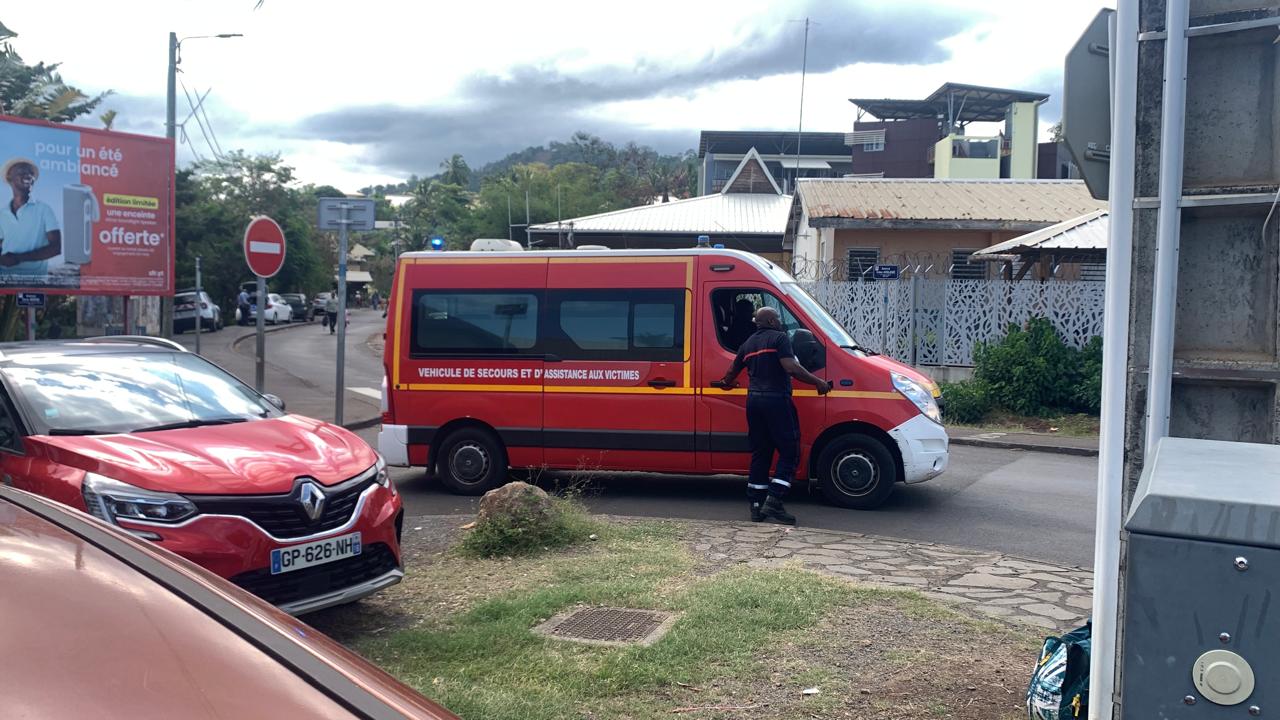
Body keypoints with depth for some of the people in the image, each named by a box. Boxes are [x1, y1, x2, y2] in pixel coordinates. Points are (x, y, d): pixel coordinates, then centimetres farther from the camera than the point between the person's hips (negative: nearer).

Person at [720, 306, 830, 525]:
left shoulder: (748, 344, 17)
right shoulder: (779, 338, -5)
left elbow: (732, 370, 27)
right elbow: (791, 367, -18)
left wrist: (727, 383, 49)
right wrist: (818, 382, -10)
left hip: (754, 400, 7)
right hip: (776, 400, -7)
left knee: (760, 454, 13)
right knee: (789, 453, -2)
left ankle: (756, 506, 13)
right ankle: (773, 502, -12)